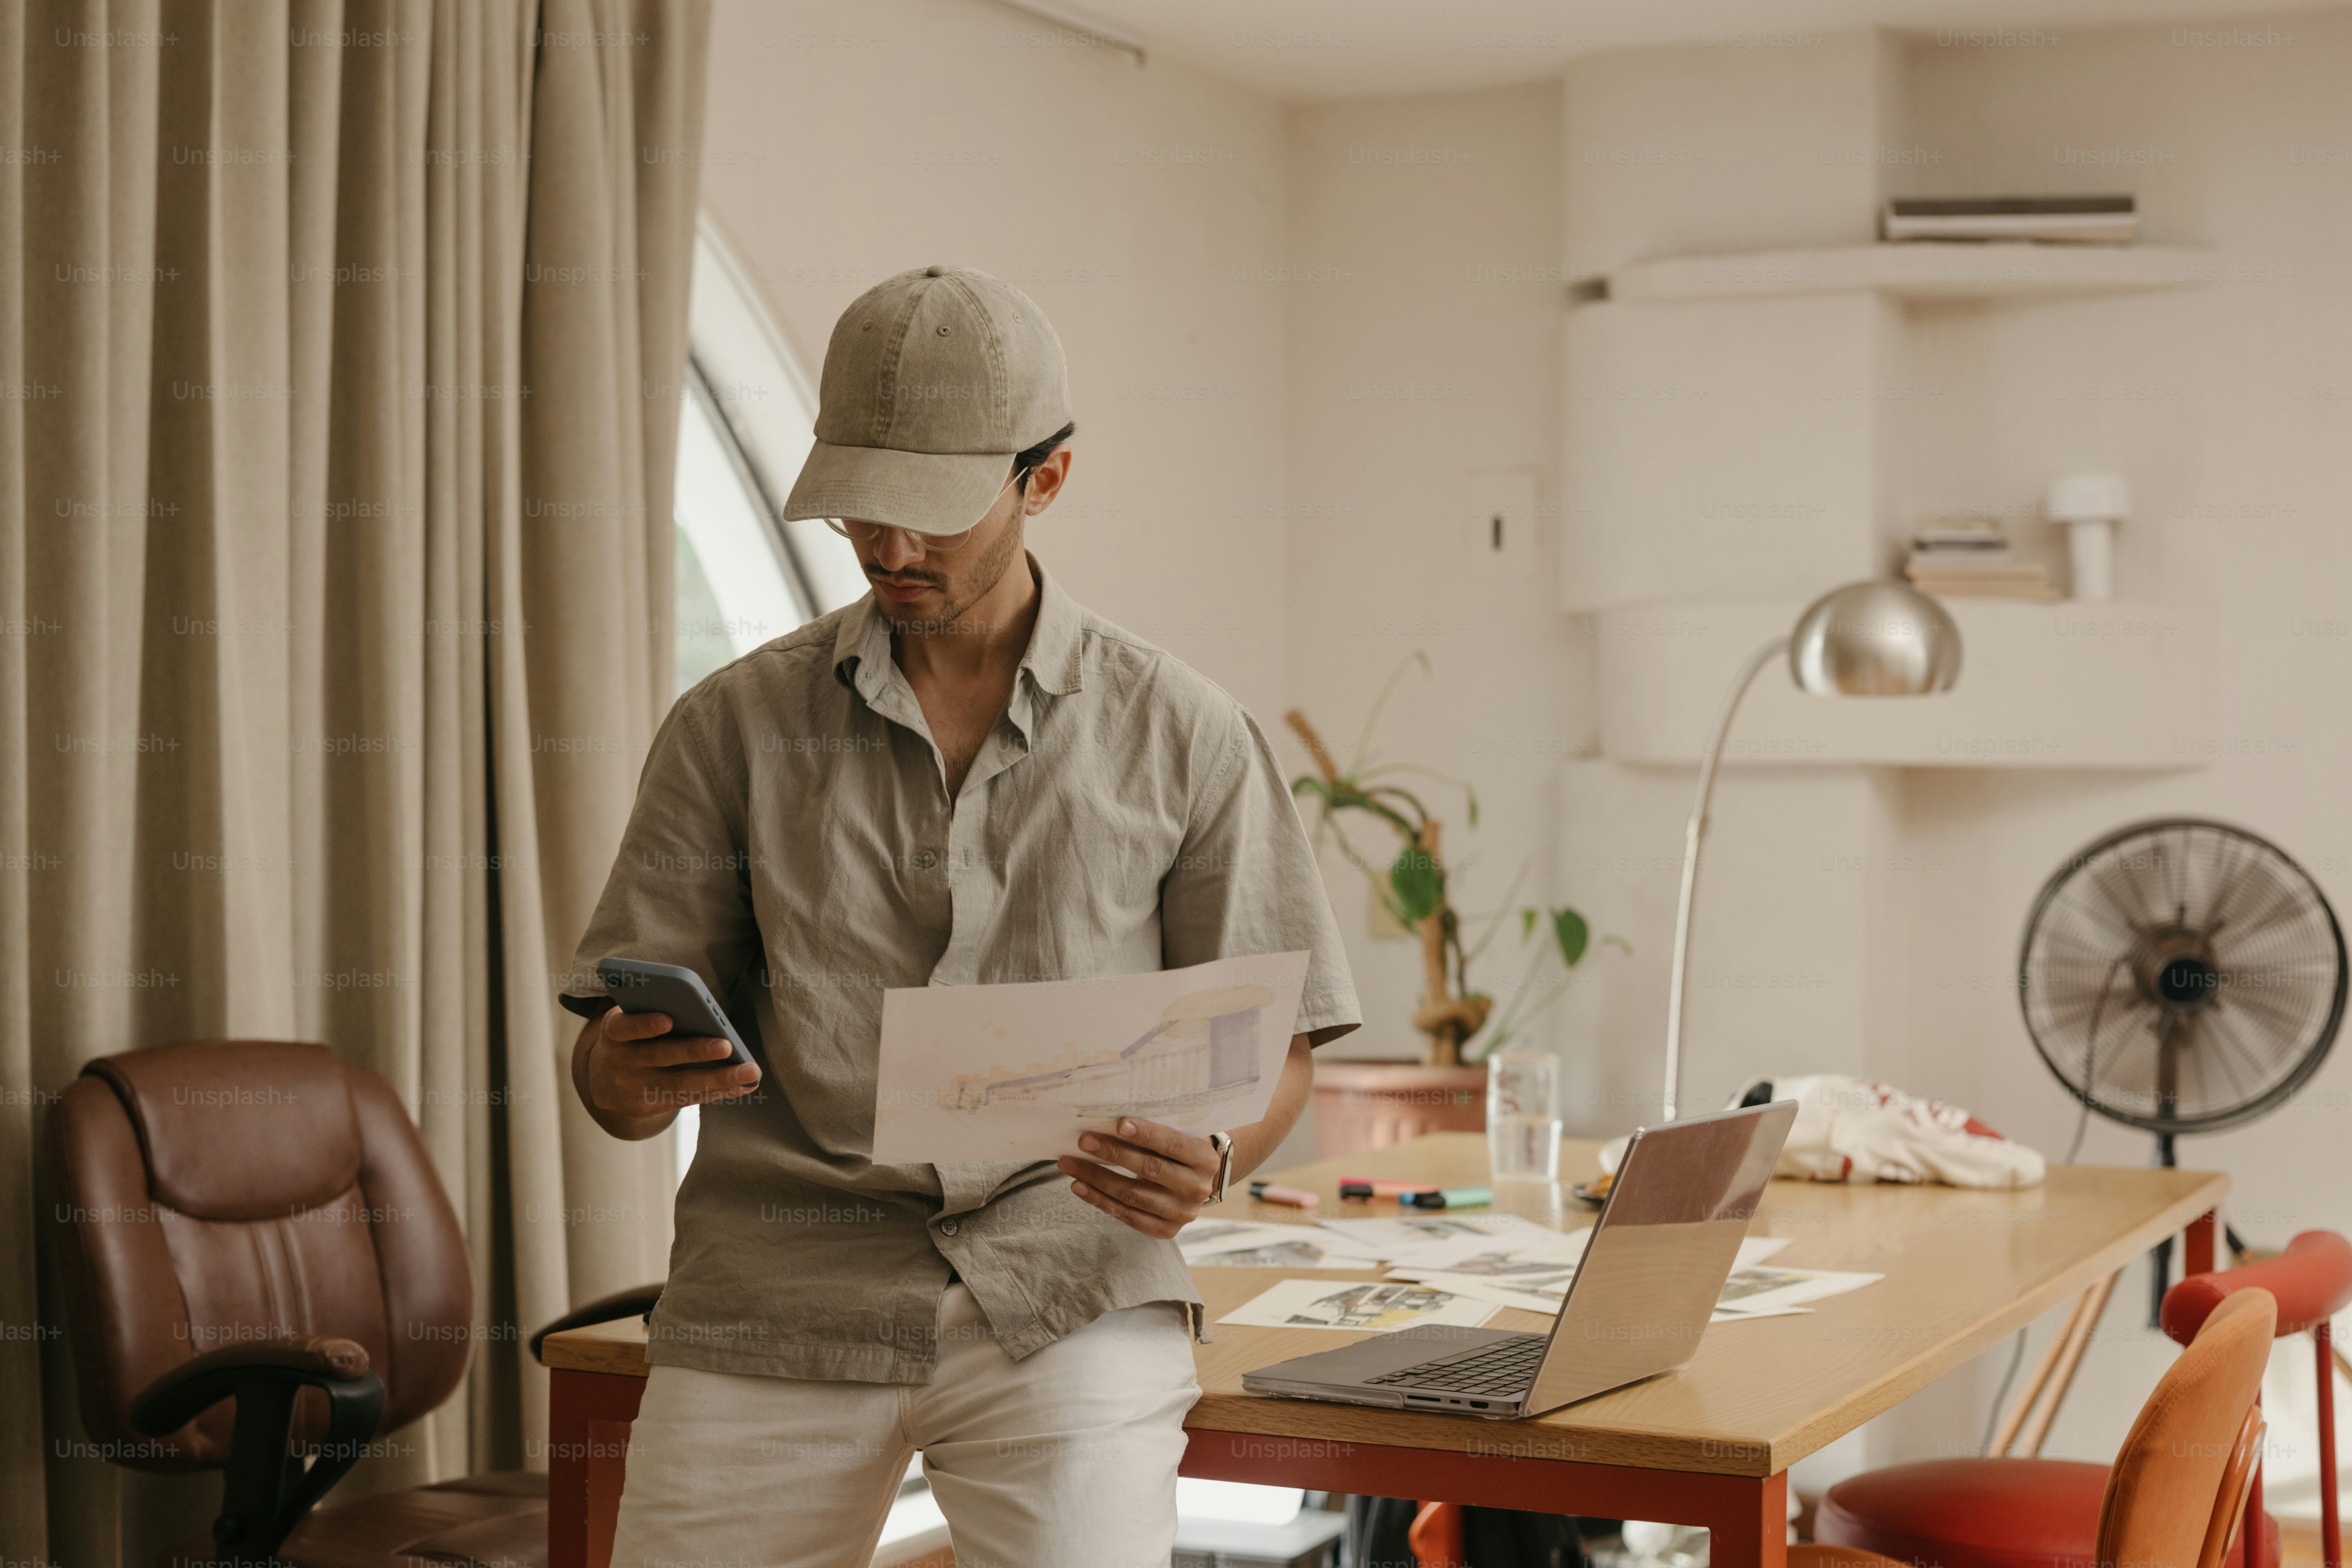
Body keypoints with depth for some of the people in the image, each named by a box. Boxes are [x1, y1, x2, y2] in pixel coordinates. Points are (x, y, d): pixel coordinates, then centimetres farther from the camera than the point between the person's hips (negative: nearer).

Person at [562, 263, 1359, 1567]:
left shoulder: (1185, 739, 5)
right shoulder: (734, 727, 7)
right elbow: (611, 1070, 6)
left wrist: (1206, 1163, -14)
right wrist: (626, 1078, -19)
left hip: (1064, 1285, -1)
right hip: (780, 1284, 2)